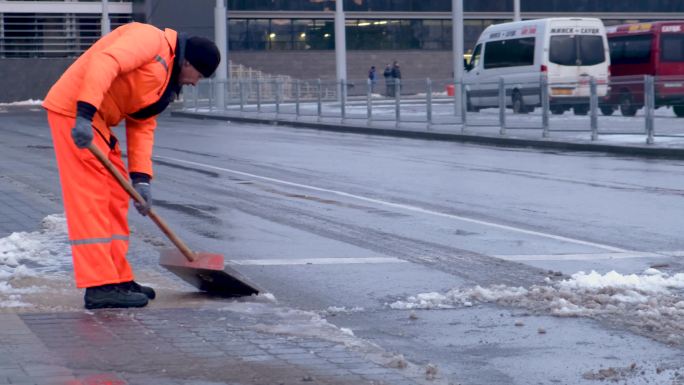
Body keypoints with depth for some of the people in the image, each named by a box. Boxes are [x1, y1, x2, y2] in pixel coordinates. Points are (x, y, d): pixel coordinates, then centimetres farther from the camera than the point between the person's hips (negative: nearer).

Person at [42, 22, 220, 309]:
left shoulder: (165, 83, 19)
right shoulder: (150, 39, -10)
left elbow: (142, 127, 16)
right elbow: (104, 63, -25)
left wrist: (141, 179, 4)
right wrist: (84, 114, -34)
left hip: (96, 119, 11)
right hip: (75, 111, -11)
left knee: (116, 198, 13)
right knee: (90, 198, -11)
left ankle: (118, 278, 20)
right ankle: (100, 286, -12)